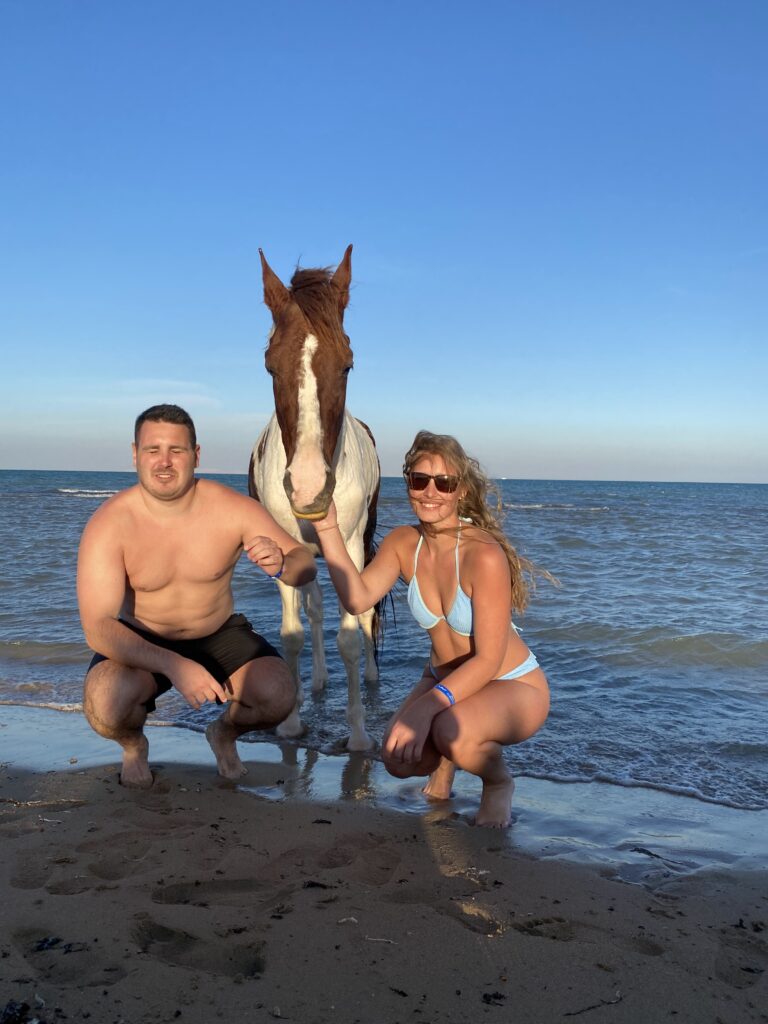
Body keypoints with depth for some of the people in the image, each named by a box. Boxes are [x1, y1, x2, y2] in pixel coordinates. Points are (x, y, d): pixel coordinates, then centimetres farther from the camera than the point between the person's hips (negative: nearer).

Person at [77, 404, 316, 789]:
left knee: (278, 695, -24)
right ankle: (133, 745, 8)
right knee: (104, 704, -32)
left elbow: (305, 564, -12)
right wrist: (173, 666, -44)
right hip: (141, 642, -1)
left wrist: (281, 564, -39)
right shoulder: (108, 524, -23)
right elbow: (97, 627, -29)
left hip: (220, 635, 2)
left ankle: (225, 732, 14)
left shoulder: (234, 509, -17)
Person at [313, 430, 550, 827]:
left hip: (513, 687, -5)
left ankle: (499, 783, 0)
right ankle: (446, 758, 17)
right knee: (399, 757, -19)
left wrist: (428, 704, -39)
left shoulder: (484, 555, -26)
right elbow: (357, 598, -22)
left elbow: (488, 660, -26)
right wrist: (328, 528, -28)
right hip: (446, 682, 5)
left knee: (453, 732, -35)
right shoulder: (403, 542, -7)